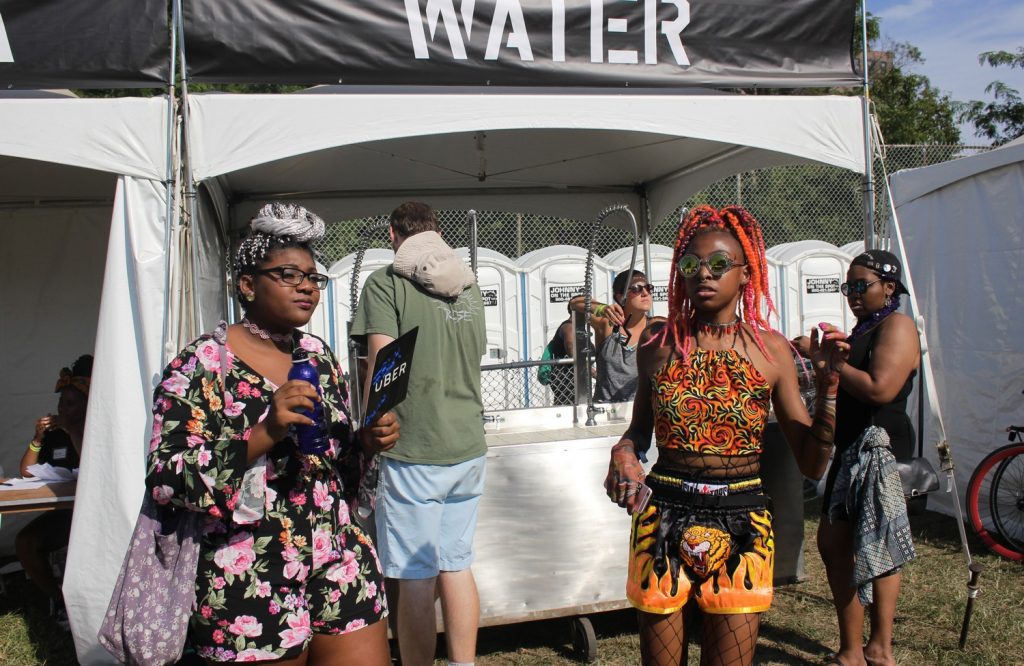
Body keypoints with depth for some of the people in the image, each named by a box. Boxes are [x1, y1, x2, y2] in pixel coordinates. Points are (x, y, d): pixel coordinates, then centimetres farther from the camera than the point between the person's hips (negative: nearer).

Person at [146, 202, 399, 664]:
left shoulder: (318, 355, 8)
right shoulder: (201, 365, -10)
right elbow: (166, 480, -18)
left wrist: (368, 442, -5)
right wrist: (264, 433, -28)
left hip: (341, 562, 5)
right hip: (250, 580, -5)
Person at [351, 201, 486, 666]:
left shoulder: (387, 283, -6)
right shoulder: (469, 285, 13)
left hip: (414, 451, -6)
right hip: (469, 446, 6)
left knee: (415, 579, 2)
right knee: (457, 566, 15)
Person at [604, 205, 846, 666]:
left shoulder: (771, 349, -1)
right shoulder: (658, 341, 1)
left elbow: (812, 464, 0)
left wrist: (828, 385, -11)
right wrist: (624, 451, -8)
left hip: (741, 524, 0)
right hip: (663, 518, 1)